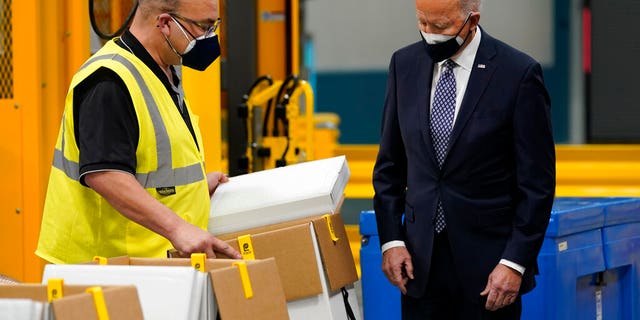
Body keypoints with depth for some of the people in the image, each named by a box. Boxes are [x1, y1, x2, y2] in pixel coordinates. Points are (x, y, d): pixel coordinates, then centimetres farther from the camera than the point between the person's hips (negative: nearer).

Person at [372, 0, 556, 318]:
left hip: (487, 260, -3)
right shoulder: (405, 64, 4)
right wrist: (390, 239, 1)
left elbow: (537, 182, -8)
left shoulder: (519, 73, -9)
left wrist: (515, 262, -12)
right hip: (421, 258, 3)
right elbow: (389, 165, 10)